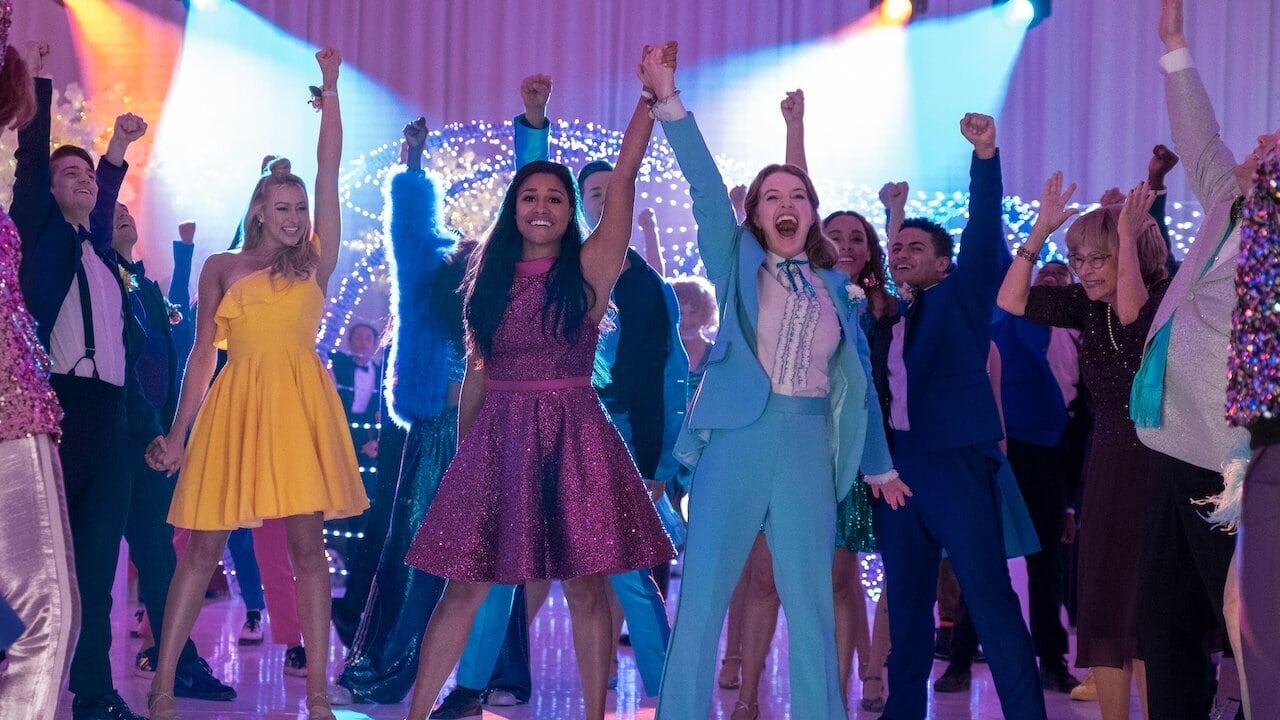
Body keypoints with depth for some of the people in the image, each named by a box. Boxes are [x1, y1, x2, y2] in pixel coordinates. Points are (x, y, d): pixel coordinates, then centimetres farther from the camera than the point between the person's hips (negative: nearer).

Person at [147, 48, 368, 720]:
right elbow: (201, 354, 10)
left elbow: (329, 169, 4)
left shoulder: (315, 262, 9)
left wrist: (330, 88, 2)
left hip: (300, 401, 0)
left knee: (307, 543, -2)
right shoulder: (221, 268, 10)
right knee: (203, 547, 1)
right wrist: (179, 430, 4)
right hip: (236, 402, 0)